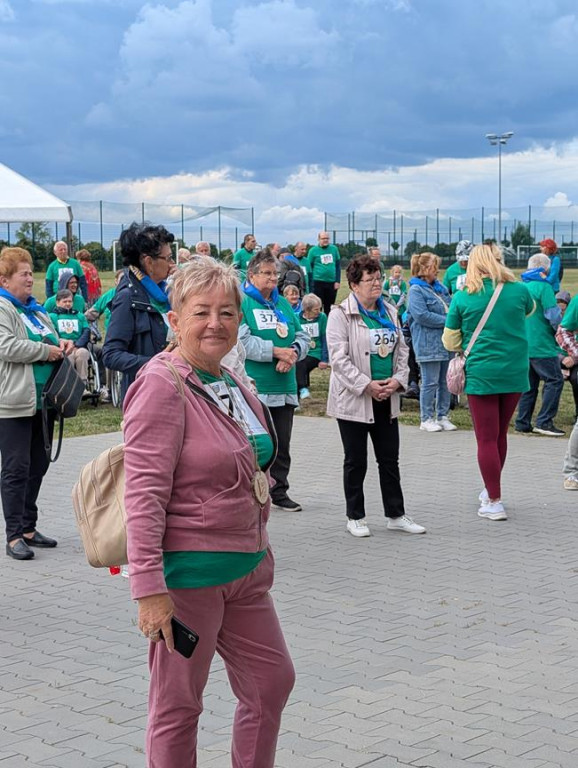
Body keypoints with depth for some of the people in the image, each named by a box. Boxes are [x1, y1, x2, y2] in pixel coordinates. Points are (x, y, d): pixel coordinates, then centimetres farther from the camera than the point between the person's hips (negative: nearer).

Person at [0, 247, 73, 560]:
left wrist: (61, 343, 8)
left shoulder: (35, 308, 17)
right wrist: (46, 351, -15)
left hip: (43, 400, 9)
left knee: (38, 465, 12)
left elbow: (50, 339, 31)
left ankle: (28, 527, 22)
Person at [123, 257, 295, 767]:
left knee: (272, 681, 16)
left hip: (245, 569, 9)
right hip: (188, 574, -9)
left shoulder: (232, 384, 10)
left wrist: (261, 550, 24)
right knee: (178, 706, 7)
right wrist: (149, 586, -26)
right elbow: (144, 494, -22)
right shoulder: (162, 385, -17)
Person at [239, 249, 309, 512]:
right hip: (254, 389, -6)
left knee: (282, 445, 11)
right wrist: (276, 351, -17)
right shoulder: (242, 302, -5)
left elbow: (302, 337, 15)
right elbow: (241, 340, -16)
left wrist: (293, 352, -7)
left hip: (284, 388, 7)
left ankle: (279, 492, 21)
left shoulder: (283, 303, 17)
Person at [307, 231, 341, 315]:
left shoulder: (334, 249, 9)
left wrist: (338, 281, 3)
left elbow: (338, 265, 12)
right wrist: (311, 285, -4)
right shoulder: (313, 250, 1)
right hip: (318, 282, -3)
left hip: (332, 283, 3)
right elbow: (309, 268, 2)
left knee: (329, 307, 9)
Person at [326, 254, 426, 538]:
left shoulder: (389, 312, 10)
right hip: (354, 399, -5)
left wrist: (398, 379, -5)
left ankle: (396, 514, 20)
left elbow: (402, 349, 12)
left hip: (386, 398, 6)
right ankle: (355, 517, 17)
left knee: (390, 459, 11)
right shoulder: (341, 314, -10)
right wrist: (366, 385, -19)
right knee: (355, 461, 5)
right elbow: (338, 358, -16)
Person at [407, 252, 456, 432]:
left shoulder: (440, 287, 15)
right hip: (428, 344, -8)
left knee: (445, 381, 10)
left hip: (445, 342, 8)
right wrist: (447, 321, -15)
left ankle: (443, 416, 19)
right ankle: (426, 419, 6)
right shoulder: (416, 290, -9)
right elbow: (421, 316, -19)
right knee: (430, 382, -3)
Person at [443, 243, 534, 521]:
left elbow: (450, 341, 2)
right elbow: (530, 309, 22)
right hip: (515, 372, 3)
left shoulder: (463, 297, -7)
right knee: (500, 434, 17)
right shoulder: (518, 290, -2)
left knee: (486, 438, 2)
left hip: (481, 373, -3)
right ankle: (491, 489, 32)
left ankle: (494, 503, 3)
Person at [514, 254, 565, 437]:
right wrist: (559, 330, 3)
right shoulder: (543, 286, -12)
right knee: (555, 380, -4)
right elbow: (554, 315, -15)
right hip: (542, 345, -8)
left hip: (523, 344, 8)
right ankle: (544, 422, -9)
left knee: (529, 383, 14)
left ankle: (522, 422, 14)